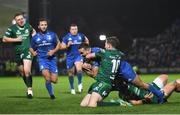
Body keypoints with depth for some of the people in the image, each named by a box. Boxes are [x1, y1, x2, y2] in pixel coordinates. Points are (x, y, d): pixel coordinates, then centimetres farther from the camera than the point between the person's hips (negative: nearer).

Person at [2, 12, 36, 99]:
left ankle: (29, 89, -12)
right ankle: (29, 87, 30)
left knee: (27, 71, -20)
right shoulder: (12, 28, -2)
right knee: (22, 73, 11)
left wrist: (33, 35, 5)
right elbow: (4, 39, -3)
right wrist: (16, 39, -11)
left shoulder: (28, 26, 5)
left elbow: (33, 31, 27)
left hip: (27, 51, -1)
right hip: (18, 53, 2)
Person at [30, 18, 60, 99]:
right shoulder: (35, 37, 5)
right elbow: (31, 48, 16)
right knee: (47, 77, -23)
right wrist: (33, 52, -6)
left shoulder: (52, 35, 3)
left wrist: (54, 51, -7)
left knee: (54, 80, -4)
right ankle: (51, 94, -4)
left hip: (52, 58, 1)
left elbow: (58, 44, 11)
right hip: (42, 59, -1)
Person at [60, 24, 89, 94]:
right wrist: (67, 45, -20)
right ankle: (72, 88, 25)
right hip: (70, 57, 1)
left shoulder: (81, 36, 2)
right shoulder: (66, 37, -3)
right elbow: (61, 47, -1)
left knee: (79, 69, -25)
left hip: (78, 56, 0)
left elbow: (86, 41, 21)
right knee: (71, 73, 8)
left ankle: (80, 83, -2)